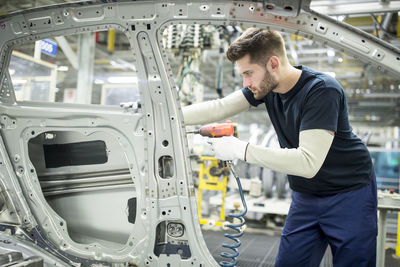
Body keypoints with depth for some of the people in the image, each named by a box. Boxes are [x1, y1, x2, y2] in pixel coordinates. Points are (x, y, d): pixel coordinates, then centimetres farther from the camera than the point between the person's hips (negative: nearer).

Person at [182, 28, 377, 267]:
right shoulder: (267, 85, -5)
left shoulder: (322, 90, -26)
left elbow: (309, 162, -33)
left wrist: (241, 149, -32)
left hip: (350, 195, -5)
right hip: (306, 197, 6)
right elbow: (218, 108, -3)